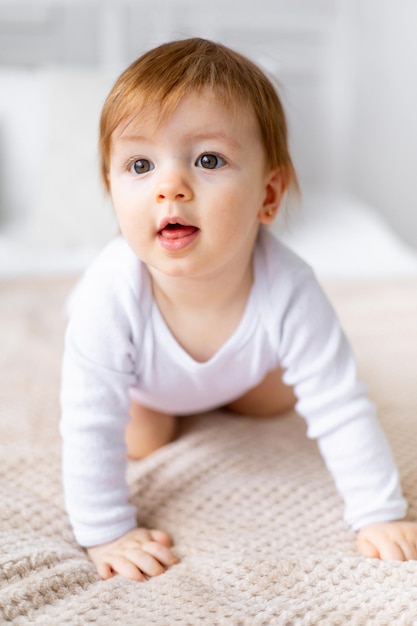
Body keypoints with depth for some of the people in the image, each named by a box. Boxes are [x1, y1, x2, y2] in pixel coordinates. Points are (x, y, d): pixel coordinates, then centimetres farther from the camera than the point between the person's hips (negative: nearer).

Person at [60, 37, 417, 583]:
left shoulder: (287, 291, -43)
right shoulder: (109, 295, -47)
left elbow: (342, 412, -33)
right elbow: (91, 429, -37)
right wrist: (106, 534, -31)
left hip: (241, 369, 2)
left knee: (277, 401, 20)